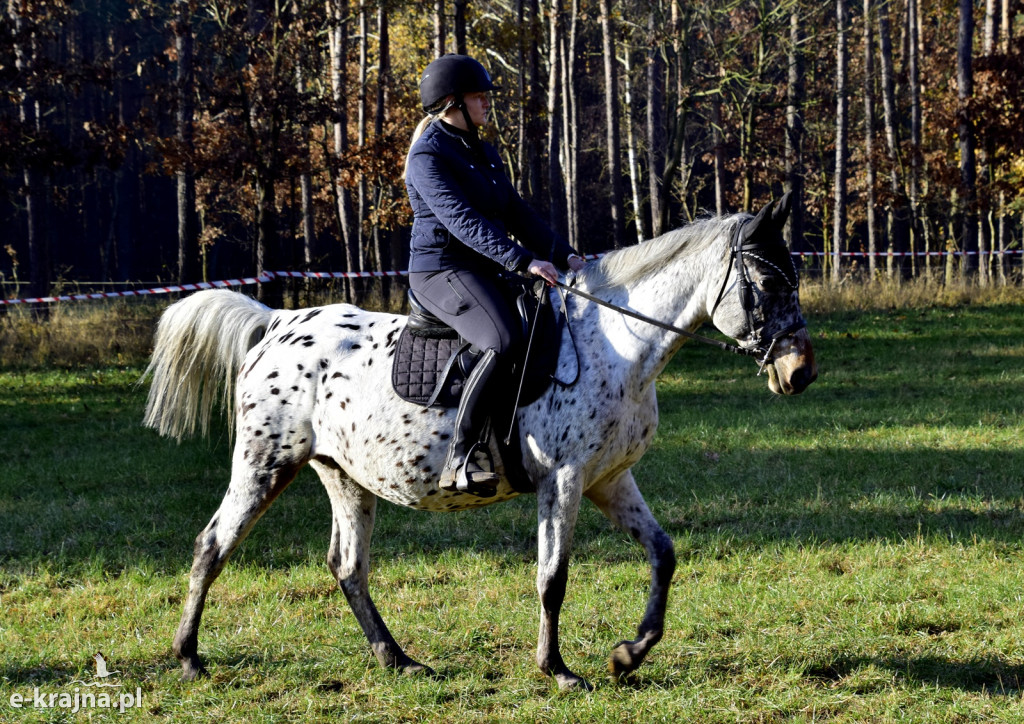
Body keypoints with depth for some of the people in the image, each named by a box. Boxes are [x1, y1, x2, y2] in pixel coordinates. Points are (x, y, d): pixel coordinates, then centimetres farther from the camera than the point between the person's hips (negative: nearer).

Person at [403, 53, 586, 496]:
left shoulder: (482, 153, 18)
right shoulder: (428, 156, -11)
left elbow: (516, 213, 16)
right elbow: (462, 220, -23)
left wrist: (562, 254, 1)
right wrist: (523, 261, -32)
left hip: (488, 271, 10)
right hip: (442, 270, -10)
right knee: (505, 343, -32)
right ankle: (459, 460, -33)